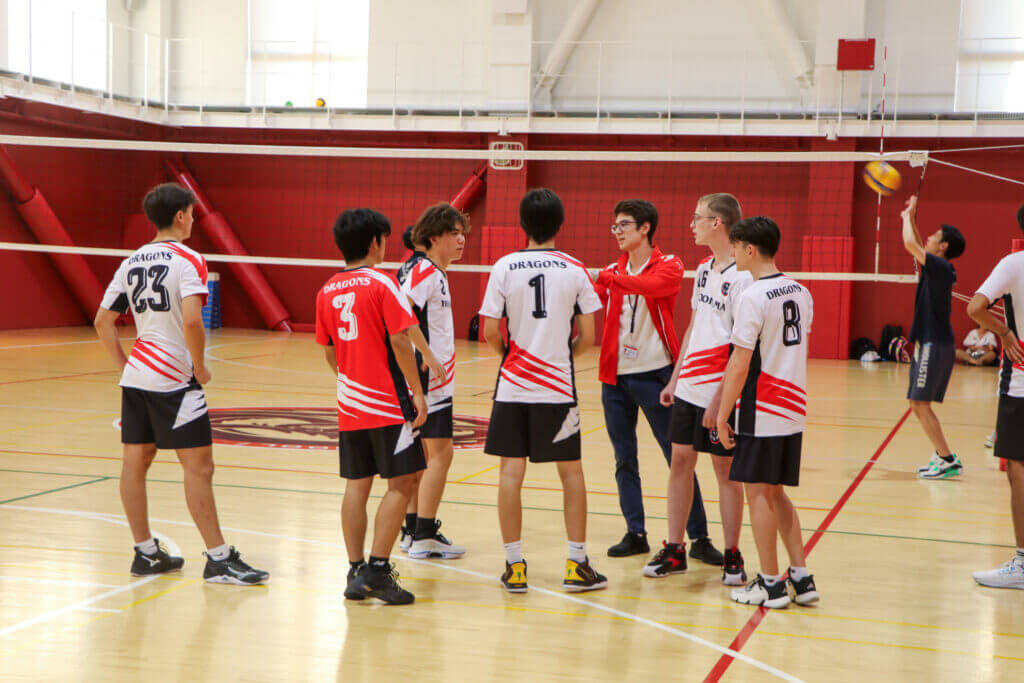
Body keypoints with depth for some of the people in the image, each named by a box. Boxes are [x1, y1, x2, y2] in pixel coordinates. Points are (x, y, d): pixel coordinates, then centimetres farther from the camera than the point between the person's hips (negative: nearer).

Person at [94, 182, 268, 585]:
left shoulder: (132, 262, 11)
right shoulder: (187, 260, -10)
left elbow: (103, 321, 14)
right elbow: (191, 321, -23)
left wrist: (124, 365, 17)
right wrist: (200, 368, -11)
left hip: (136, 374, 8)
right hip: (174, 378, -8)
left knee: (135, 460, 10)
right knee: (198, 466, -4)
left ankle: (146, 553, 18)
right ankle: (219, 559, -2)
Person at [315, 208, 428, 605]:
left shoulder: (327, 292, 9)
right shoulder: (382, 284, -9)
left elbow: (329, 352, 14)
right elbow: (399, 340, -14)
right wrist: (417, 392, -9)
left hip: (349, 404, 6)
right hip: (389, 403, -6)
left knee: (357, 485, 9)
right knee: (401, 484, -1)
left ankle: (356, 572, 11)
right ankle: (377, 570, -6)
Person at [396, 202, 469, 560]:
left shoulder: (435, 271, 15)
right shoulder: (423, 270, -15)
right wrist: (429, 359, -26)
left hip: (435, 377, 10)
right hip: (427, 378, -10)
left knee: (423, 452, 14)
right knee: (440, 453, -7)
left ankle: (412, 531, 21)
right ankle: (424, 536, -2)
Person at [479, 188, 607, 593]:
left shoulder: (505, 267, -3)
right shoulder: (575, 270, -2)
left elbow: (490, 332, -6)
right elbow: (588, 336, -2)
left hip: (513, 384, 0)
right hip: (558, 385, 0)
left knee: (511, 471, 4)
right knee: (571, 472, 10)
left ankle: (514, 567, 7)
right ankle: (577, 565, 13)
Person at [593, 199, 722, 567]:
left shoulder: (668, 265, -4)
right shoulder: (613, 271, 12)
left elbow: (648, 285, -25)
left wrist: (608, 278, -33)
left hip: (654, 373, -5)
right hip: (615, 375, 5)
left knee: (678, 457, -2)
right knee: (625, 460, 9)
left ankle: (699, 537, 4)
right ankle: (635, 534, 19)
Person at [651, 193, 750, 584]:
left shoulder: (741, 277, -15)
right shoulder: (704, 269, 11)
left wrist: (720, 399, -18)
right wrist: (675, 378, 17)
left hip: (720, 393, -8)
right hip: (689, 387, 8)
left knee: (726, 469, 2)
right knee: (680, 461, 9)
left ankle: (732, 556, 14)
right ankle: (674, 550, 19)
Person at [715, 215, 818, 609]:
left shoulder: (753, 298, -15)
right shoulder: (801, 293, 9)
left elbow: (740, 363, -17)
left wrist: (723, 414, -11)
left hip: (761, 413, -8)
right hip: (794, 409, 8)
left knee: (759, 493, 2)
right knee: (776, 494, 16)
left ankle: (771, 584, 8)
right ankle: (801, 577, 16)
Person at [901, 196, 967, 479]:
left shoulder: (939, 266, -14)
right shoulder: (937, 268, 12)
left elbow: (910, 244, -21)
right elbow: (917, 248, 29)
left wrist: (907, 217, -4)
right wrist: (911, 217, 24)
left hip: (935, 345, -10)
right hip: (930, 343, 10)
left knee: (920, 404, -10)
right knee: (919, 405, 12)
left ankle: (948, 461, -9)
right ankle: (942, 456, 15)